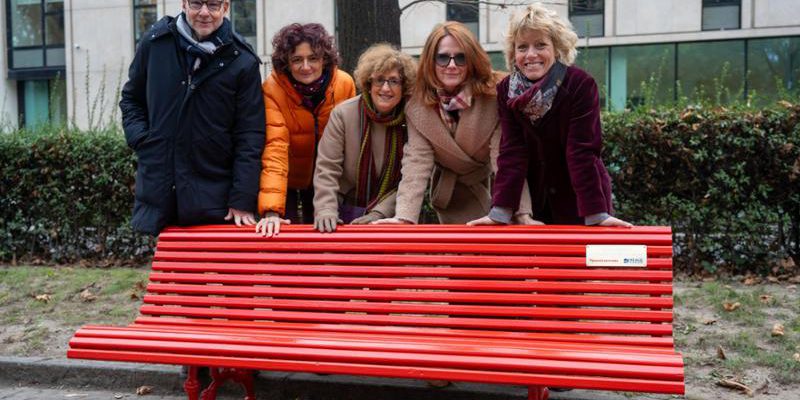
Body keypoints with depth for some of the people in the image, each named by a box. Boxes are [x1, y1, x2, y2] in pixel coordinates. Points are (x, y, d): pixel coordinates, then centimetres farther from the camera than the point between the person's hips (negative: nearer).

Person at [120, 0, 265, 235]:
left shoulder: (243, 62, -6)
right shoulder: (154, 43, 2)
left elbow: (250, 138, -6)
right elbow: (131, 99, 18)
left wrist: (243, 200, -10)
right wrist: (140, 139, 1)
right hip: (155, 191, 3)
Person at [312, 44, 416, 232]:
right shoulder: (343, 113, -7)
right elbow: (326, 169, -10)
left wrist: (379, 214, -16)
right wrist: (326, 210, -22)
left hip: (391, 215, 0)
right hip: (347, 213, 0)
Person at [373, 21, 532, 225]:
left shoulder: (493, 97, -22)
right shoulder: (418, 107, -15)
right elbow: (417, 162, -23)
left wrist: (522, 213, -40)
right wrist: (405, 217, -38)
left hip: (497, 191, -1)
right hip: (453, 199, 1)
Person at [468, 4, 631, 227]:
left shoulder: (581, 85, -18)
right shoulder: (506, 90, -8)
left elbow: (582, 151, -22)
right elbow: (512, 152, -13)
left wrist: (597, 214, -26)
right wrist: (500, 211, -21)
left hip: (579, 200, -3)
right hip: (536, 200, 3)